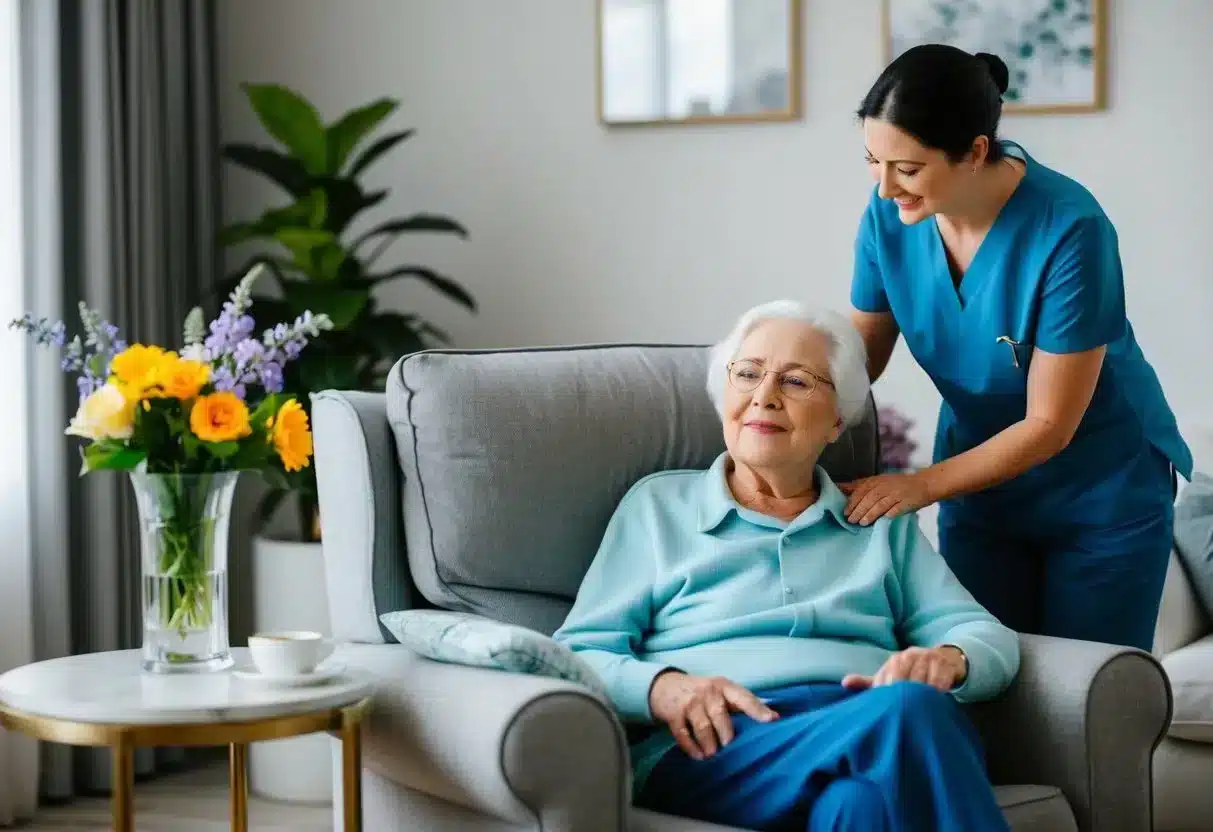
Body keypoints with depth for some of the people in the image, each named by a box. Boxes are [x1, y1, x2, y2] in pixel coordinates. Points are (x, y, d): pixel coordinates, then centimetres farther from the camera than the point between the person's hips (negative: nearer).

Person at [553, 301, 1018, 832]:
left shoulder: (880, 523, 26)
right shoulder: (659, 505, 20)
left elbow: (988, 636, 17)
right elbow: (578, 655, 11)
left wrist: (947, 660, -9)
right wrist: (662, 688, -12)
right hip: (715, 748, -2)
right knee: (908, 711, -35)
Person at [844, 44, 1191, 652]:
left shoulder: (1070, 229, -28)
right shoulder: (888, 216, -14)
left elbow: (1049, 425, -23)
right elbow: (856, 358, -5)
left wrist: (922, 485, -27)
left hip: (1104, 494, -4)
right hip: (979, 484, 4)